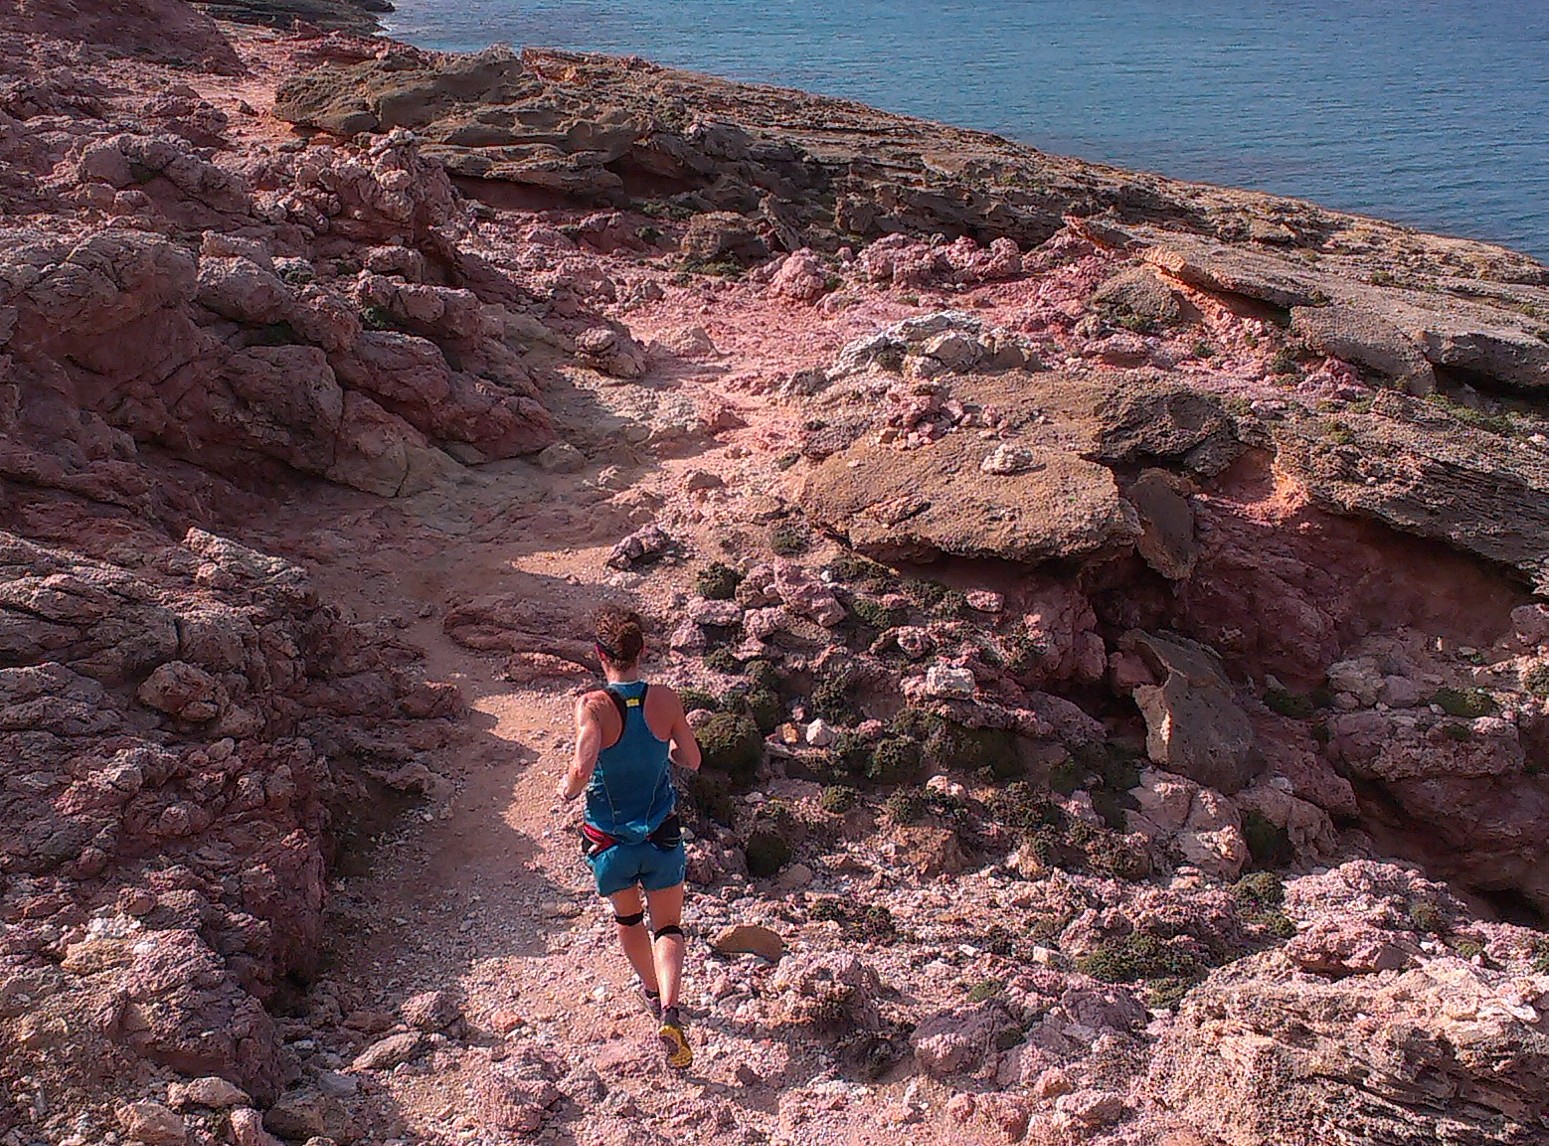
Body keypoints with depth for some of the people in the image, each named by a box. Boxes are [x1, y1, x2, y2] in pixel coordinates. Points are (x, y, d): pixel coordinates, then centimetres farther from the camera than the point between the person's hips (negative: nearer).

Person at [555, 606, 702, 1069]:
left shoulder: (593, 705, -19)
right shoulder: (665, 699, -10)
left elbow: (583, 769, -31)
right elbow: (691, 760, 1)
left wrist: (567, 787, -9)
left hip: (609, 841, 0)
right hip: (662, 836, 1)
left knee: (627, 918, 27)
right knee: (667, 927, 12)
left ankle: (652, 991, 47)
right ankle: (669, 1010, -12)